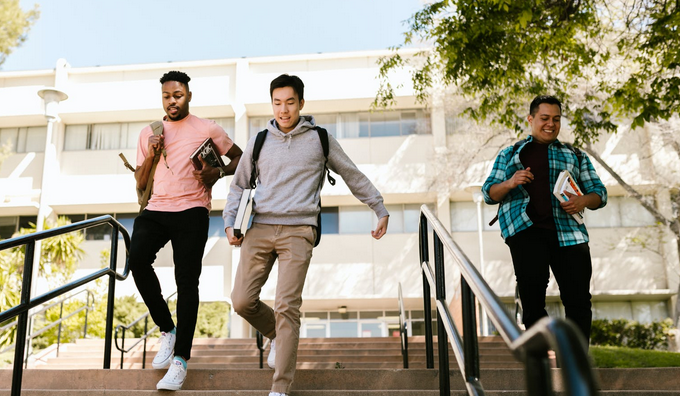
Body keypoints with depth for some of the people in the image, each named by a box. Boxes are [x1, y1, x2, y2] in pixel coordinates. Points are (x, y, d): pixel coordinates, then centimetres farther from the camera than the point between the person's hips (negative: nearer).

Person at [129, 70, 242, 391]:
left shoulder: (206, 129, 8)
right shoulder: (148, 134, 18)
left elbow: (240, 157, 14)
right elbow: (140, 185, 18)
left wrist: (218, 172, -6)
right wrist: (150, 155, 0)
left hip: (191, 210, -3)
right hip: (156, 209, 3)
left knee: (186, 280, -9)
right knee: (137, 258, -24)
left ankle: (180, 360, -5)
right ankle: (167, 329, -5)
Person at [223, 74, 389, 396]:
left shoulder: (320, 139, 9)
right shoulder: (258, 143, 13)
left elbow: (354, 176, 16)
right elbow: (238, 186, 20)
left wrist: (380, 209, 16)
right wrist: (230, 222, 6)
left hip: (297, 231, -3)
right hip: (259, 229, 3)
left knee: (287, 306, -10)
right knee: (242, 300, -4)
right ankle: (278, 336, 27)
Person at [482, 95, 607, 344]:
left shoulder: (575, 156, 24)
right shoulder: (509, 154, 20)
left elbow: (599, 192, 18)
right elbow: (488, 193, 14)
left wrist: (583, 201, -6)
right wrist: (510, 184, -9)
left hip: (568, 232, 2)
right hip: (526, 232, -1)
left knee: (579, 300, -6)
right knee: (532, 300, -9)